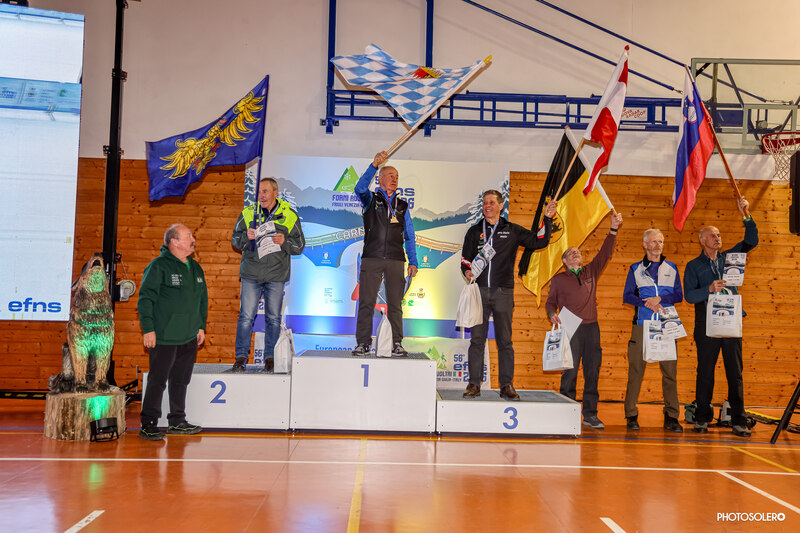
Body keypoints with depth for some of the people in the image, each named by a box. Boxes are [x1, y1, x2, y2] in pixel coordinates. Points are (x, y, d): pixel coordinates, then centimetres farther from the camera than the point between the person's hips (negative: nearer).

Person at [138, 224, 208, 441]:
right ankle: (148, 425, 5)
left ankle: (177, 422, 24)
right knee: (157, 381, -3)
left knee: (181, 381, 14)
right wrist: (148, 328, -15)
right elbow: (145, 299, -11)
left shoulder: (196, 268, 14)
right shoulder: (158, 266, -8)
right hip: (164, 337, -7)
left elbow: (203, 299, 22)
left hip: (189, 338, 7)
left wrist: (201, 326, 17)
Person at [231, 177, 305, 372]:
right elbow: (235, 241, 9)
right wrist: (247, 237, -12)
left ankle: (269, 356, 16)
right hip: (251, 274, 0)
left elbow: (299, 246, 6)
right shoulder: (248, 213, 6)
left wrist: (285, 242, -14)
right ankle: (241, 356, 8)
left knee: (273, 318, 6)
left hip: (276, 275, 0)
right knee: (246, 316, -2)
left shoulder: (289, 216, 3)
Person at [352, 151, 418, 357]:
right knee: (366, 302, -3)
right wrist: (374, 165, -23)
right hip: (371, 258, -2)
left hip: (395, 260, 2)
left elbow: (409, 236, 17)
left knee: (395, 304, 2)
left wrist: (413, 261, 8)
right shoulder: (370, 199, 12)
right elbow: (360, 188, -12)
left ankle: (397, 344, 6)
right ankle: (363, 343, 1)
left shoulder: (402, 205, 19)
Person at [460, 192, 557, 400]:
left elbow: (539, 241, 7)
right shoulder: (474, 231, 14)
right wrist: (467, 271, -4)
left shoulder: (513, 231, 10)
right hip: (479, 291, 1)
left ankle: (506, 385, 7)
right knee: (477, 339, 0)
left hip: (503, 292, -1)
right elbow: (465, 258, 16)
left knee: (504, 341, 2)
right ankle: (474, 384, 6)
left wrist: (547, 220, -3)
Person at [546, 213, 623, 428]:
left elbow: (605, 253, 11)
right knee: (570, 372, -6)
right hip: (571, 329, -3)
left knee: (593, 372, 2)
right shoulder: (558, 279, 12)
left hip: (592, 328, 3)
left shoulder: (591, 272, 17)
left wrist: (613, 229, 3)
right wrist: (552, 314, -9)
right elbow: (550, 302, 13)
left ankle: (590, 414, 10)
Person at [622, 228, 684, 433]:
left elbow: (678, 295, 9)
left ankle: (671, 417, 5)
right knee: (636, 370, -3)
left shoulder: (671, 268, 15)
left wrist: (660, 298, -8)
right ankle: (631, 415, 4)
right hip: (642, 324, -1)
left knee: (670, 370, -2)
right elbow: (627, 296, 4)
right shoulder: (636, 269, 11)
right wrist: (647, 303, -11)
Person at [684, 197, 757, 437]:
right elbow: (689, 295, -3)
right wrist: (709, 289, -20)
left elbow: (751, 241, 9)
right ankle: (702, 418, 10)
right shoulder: (693, 266, 6)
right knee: (705, 372, 1)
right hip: (707, 325, -3)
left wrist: (746, 216, -3)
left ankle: (738, 420, 4)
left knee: (735, 372, 1)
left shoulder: (729, 257, 15)